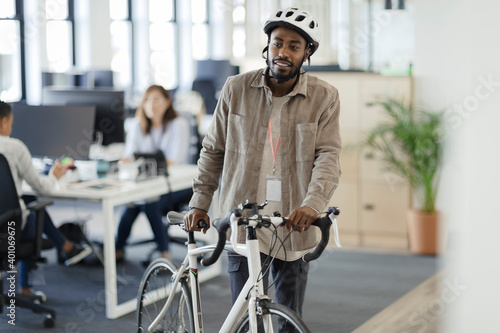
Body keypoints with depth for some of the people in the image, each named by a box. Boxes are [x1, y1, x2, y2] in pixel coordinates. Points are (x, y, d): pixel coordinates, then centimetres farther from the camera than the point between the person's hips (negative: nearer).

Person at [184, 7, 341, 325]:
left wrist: (312, 204, -27)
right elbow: (213, 150, 11)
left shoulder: (324, 97, -2)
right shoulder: (237, 89, 2)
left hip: (293, 227, 0)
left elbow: (328, 156, -11)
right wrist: (199, 203, 7)